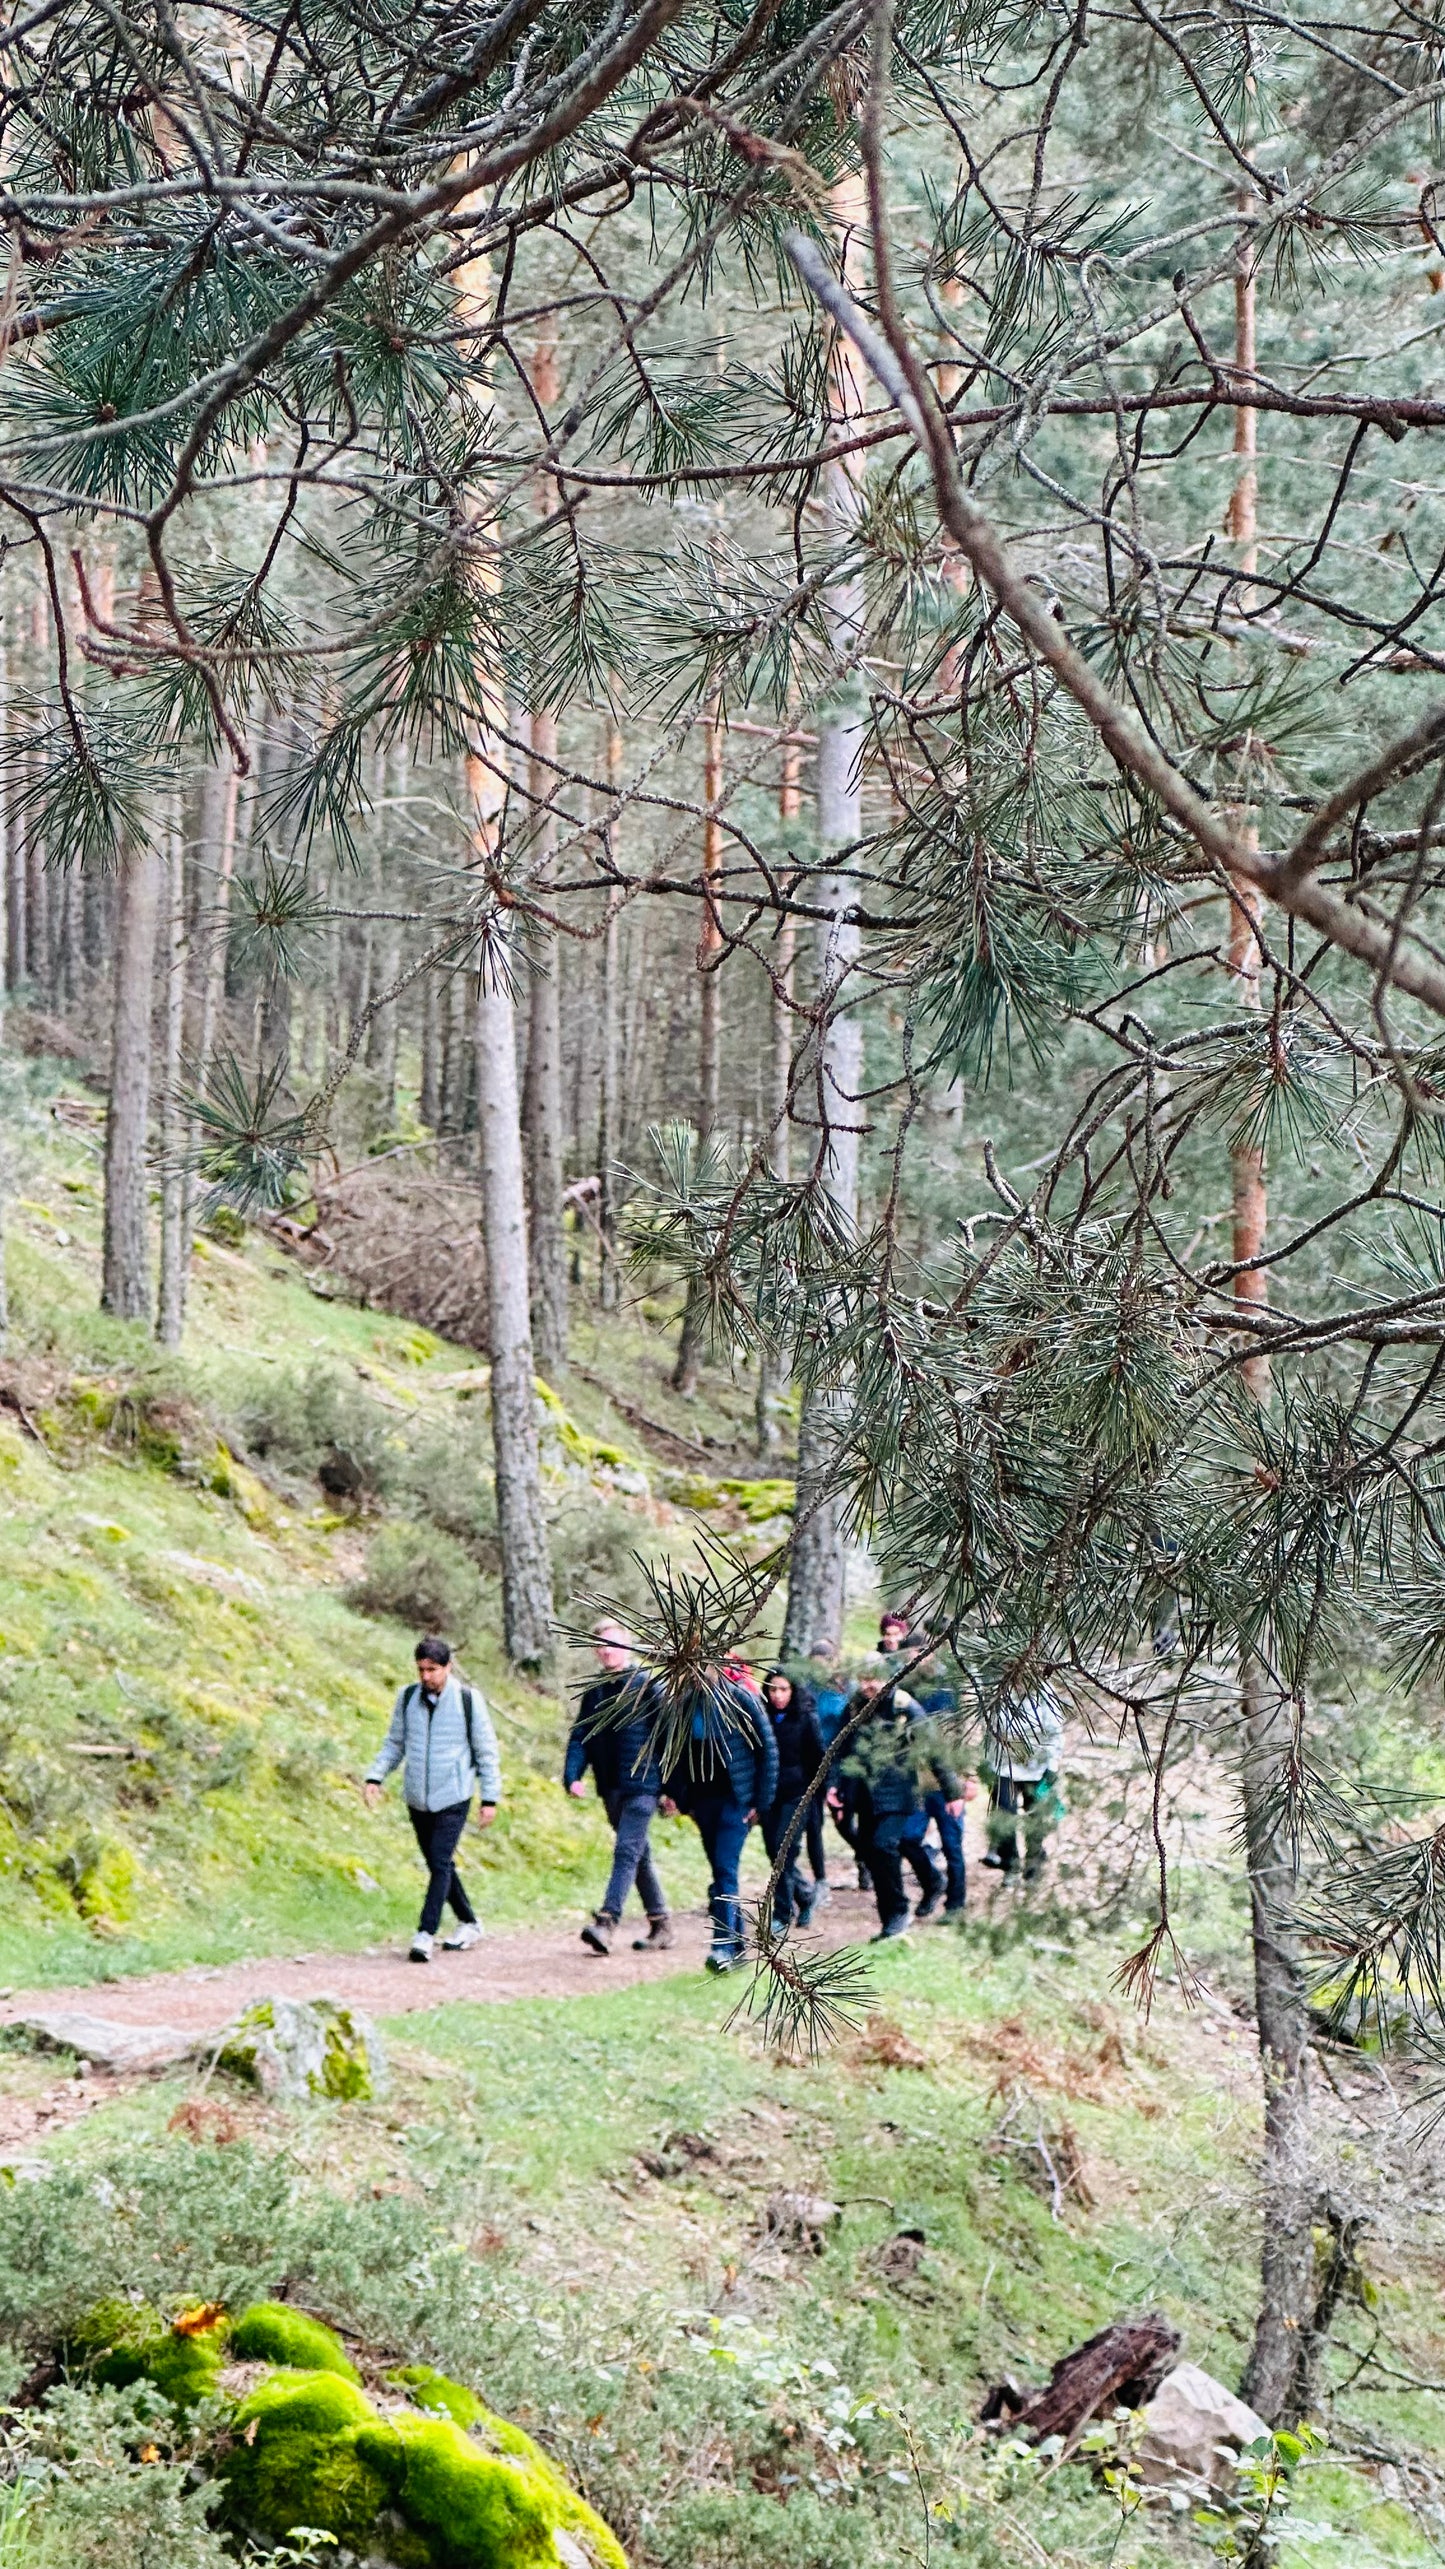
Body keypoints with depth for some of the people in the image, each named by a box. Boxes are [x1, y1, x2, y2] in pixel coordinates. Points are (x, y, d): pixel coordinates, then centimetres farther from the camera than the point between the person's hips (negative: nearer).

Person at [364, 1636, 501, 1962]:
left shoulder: (468, 1700, -6)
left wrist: (490, 1798, -1)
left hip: (453, 1799, -5)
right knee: (439, 1866, 12)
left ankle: (425, 1935, -14)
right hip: (417, 1799, 5)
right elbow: (394, 1743, 15)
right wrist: (375, 1776, 1)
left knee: (440, 1864, -13)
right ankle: (469, 1924, 28)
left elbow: (486, 1752, 0)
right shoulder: (407, 1698, 5)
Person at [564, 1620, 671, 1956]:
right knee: (639, 1855, 13)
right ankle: (661, 1925, 23)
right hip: (611, 1787, 7)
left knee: (626, 1850, -15)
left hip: (642, 1784, -7)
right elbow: (580, 1737, 9)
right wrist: (573, 1775, -8)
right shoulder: (594, 1691, 11)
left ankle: (607, 1921, -23)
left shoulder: (646, 1686, -6)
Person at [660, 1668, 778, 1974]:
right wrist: (672, 1792, 4)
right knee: (721, 1872, 10)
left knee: (725, 1870, -14)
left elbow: (767, 1750, -6)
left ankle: (724, 1946, -18)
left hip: (735, 1799, -5)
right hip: (701, 1798, 5)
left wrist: (762, 1801, -7)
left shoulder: (738, 1700, -9)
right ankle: (738, 1946, 19)